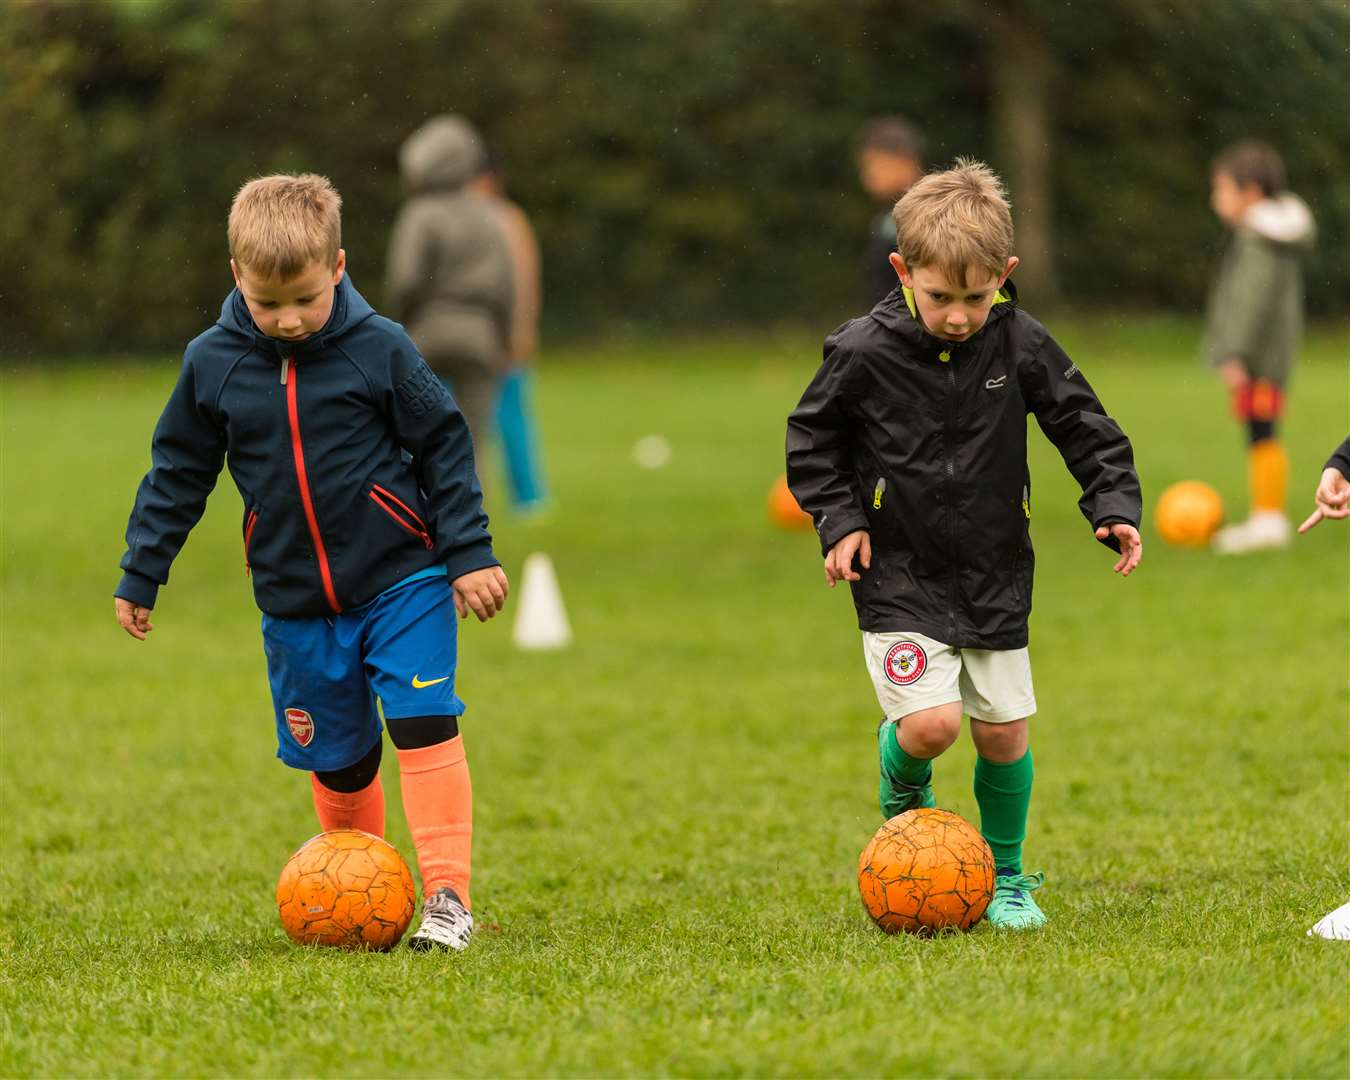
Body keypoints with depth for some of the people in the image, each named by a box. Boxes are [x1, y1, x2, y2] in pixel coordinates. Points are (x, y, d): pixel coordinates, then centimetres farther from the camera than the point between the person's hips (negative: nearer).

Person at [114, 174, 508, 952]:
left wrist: (469, 555, -4)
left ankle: (447, 896, -13)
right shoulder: (213, 364, -2)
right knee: (337, 757, 9)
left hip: (402, 580, -3)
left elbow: (445, 449, -1)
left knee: (424, 725, -14)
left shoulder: (379, 351, -9)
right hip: (297, 606, 3)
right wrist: (140, 577, 10)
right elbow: (177, 473, 9)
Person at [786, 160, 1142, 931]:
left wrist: (1116, 505, -9)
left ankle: (1006, 876, 27)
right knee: (931, 723, -17)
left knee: (1004, 730, 6)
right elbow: (811, 439, 2)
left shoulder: (1021, 345, -8)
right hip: (900, 577, -3)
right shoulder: (865, 352, -13)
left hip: (996, 572, 3)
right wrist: (839, 519, -7)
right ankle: (904, 793, 19)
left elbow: (1085, 426, 3)